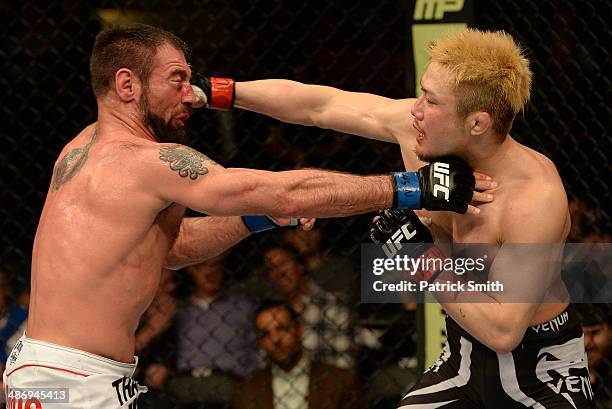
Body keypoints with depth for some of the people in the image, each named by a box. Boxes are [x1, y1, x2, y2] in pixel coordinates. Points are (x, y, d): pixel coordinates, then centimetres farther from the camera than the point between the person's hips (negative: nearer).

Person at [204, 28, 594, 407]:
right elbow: (316, 105, -1)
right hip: (466, 353, 6)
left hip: (542, 369, -6)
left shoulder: (536, 197, -31)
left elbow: (503, 331, -31)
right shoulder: (414, 129, -13)